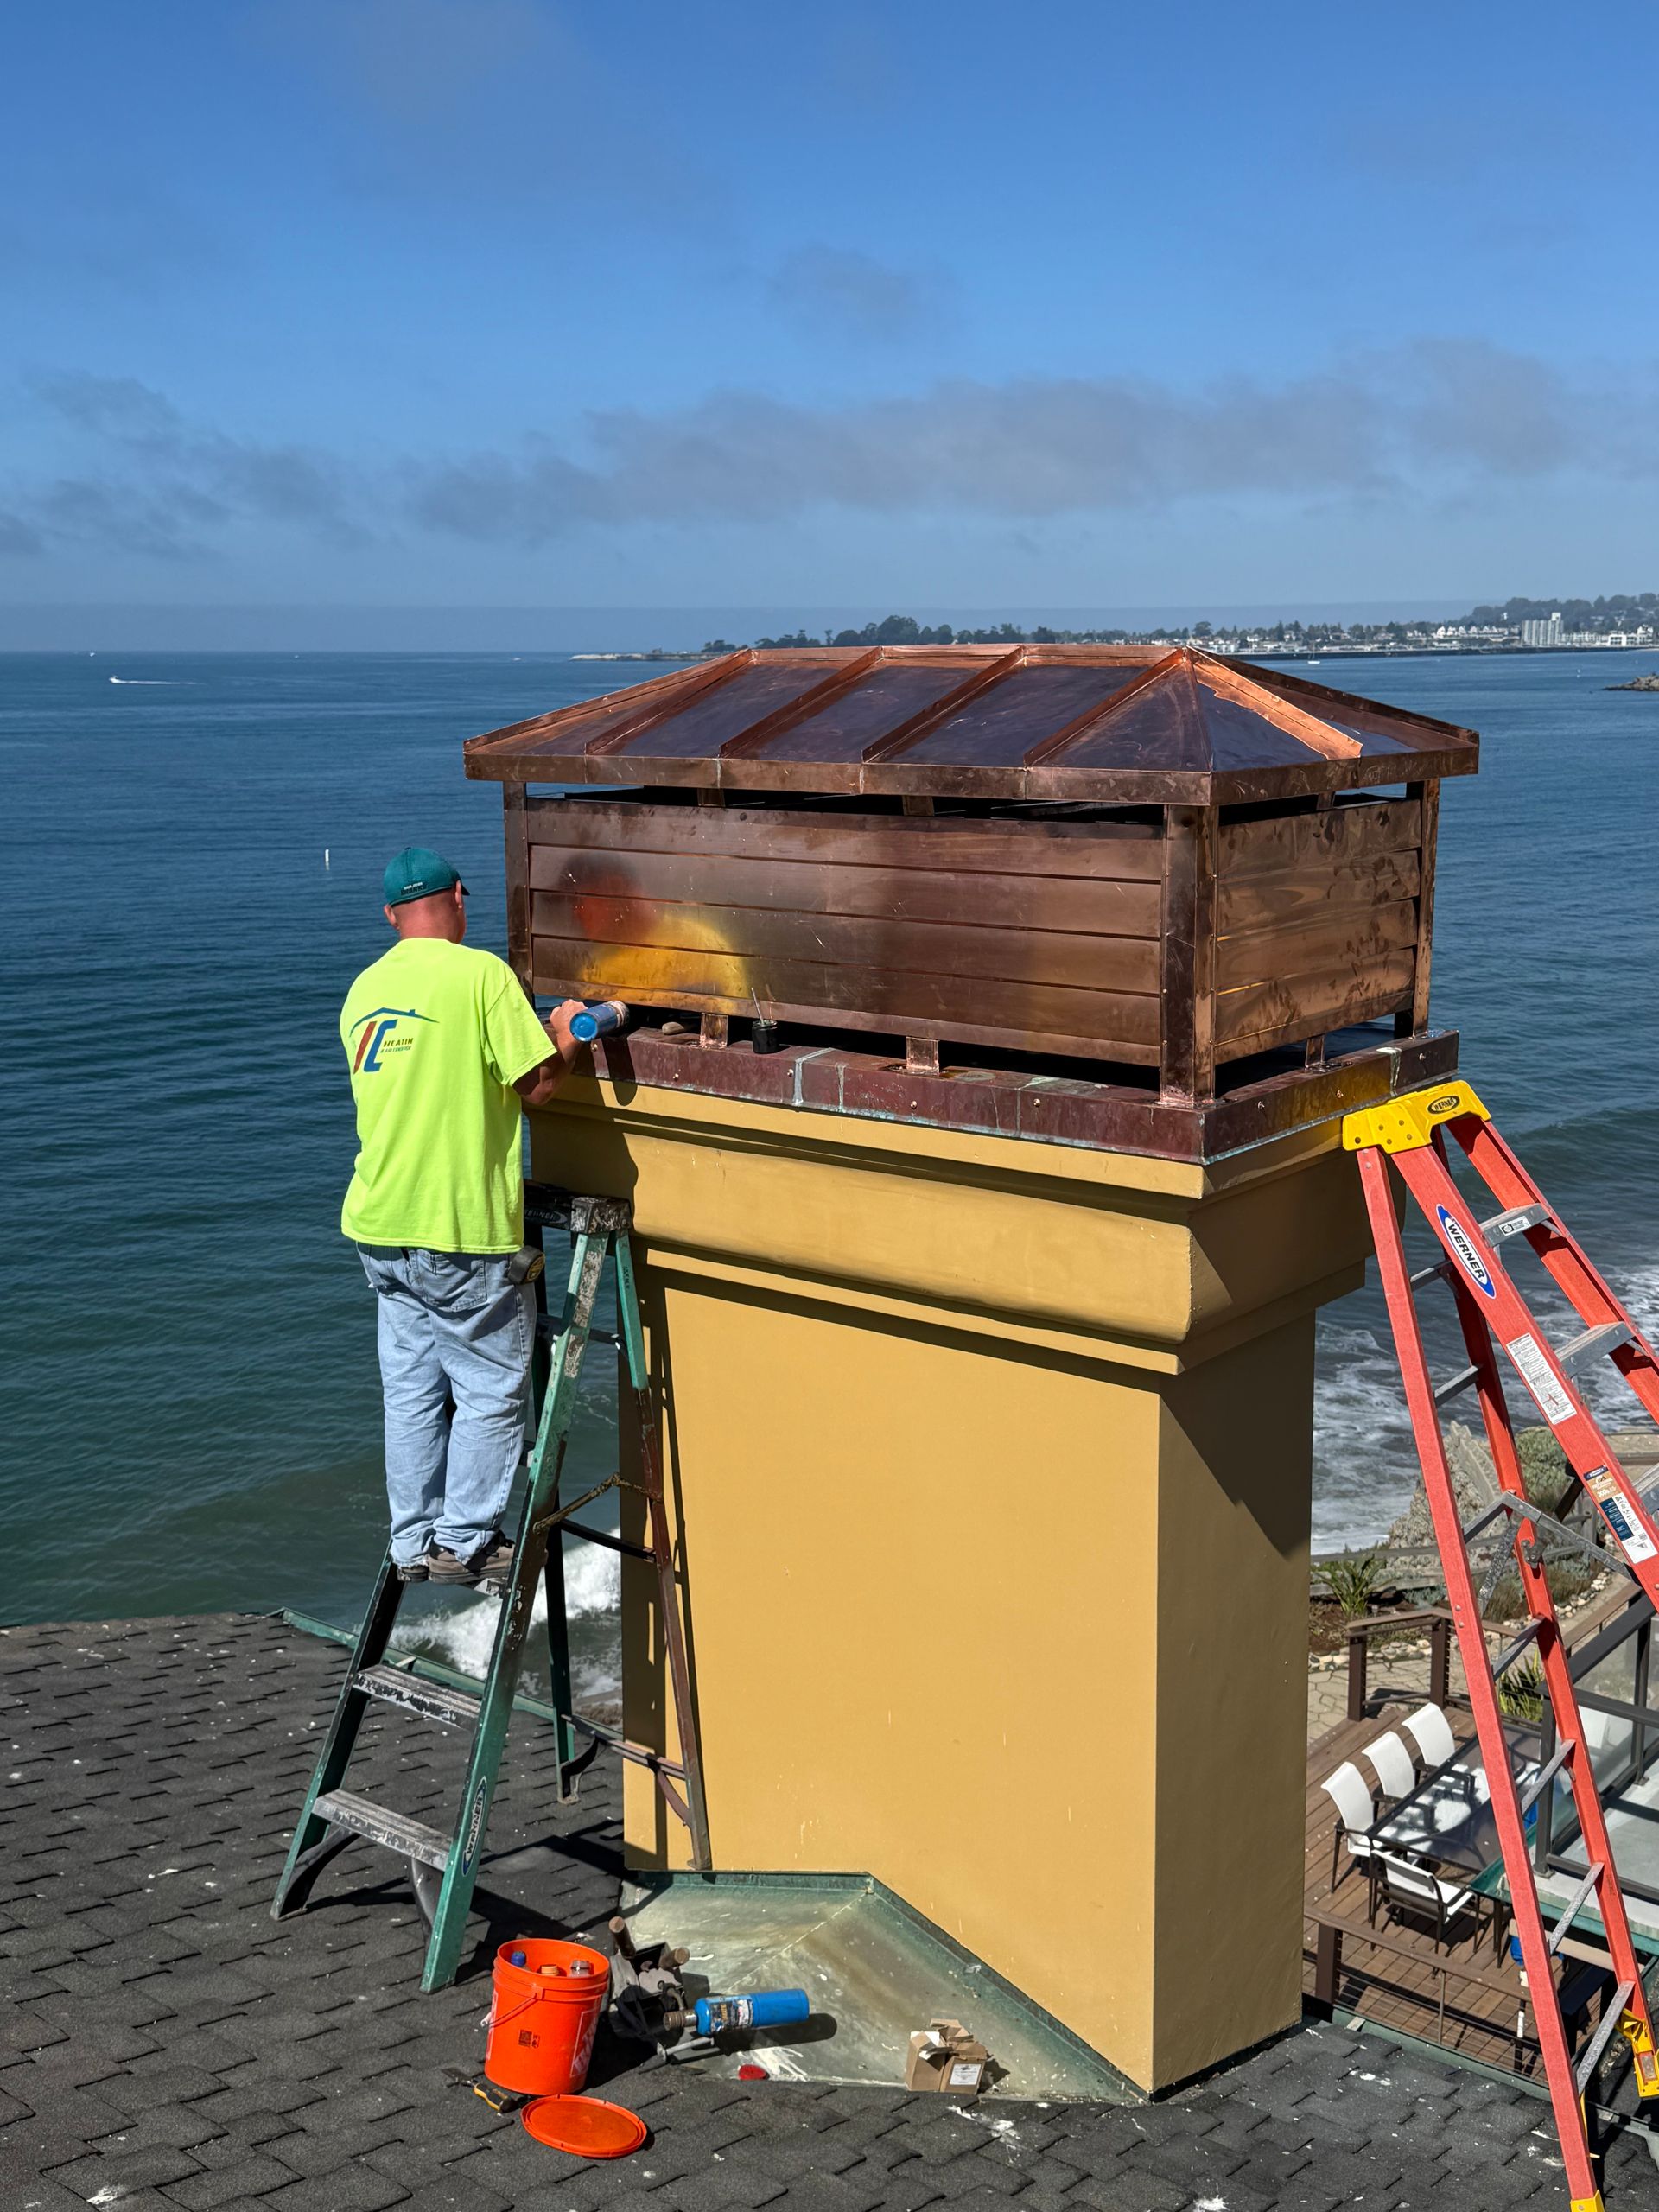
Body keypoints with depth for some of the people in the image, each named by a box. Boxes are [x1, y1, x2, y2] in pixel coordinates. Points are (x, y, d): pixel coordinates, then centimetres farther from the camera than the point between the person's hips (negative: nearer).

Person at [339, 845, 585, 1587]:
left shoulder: (364, 990, 11)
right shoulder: (480, 973, -11)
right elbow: (537, 1085, -13)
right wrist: (566, 1035, 6)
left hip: (382, 1224, 7)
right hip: (462, 1229, -7)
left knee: (412, 1391, 13)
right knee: (492, 1391, 6)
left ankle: (414, 1543, 19)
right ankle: (465, 1541, 10)